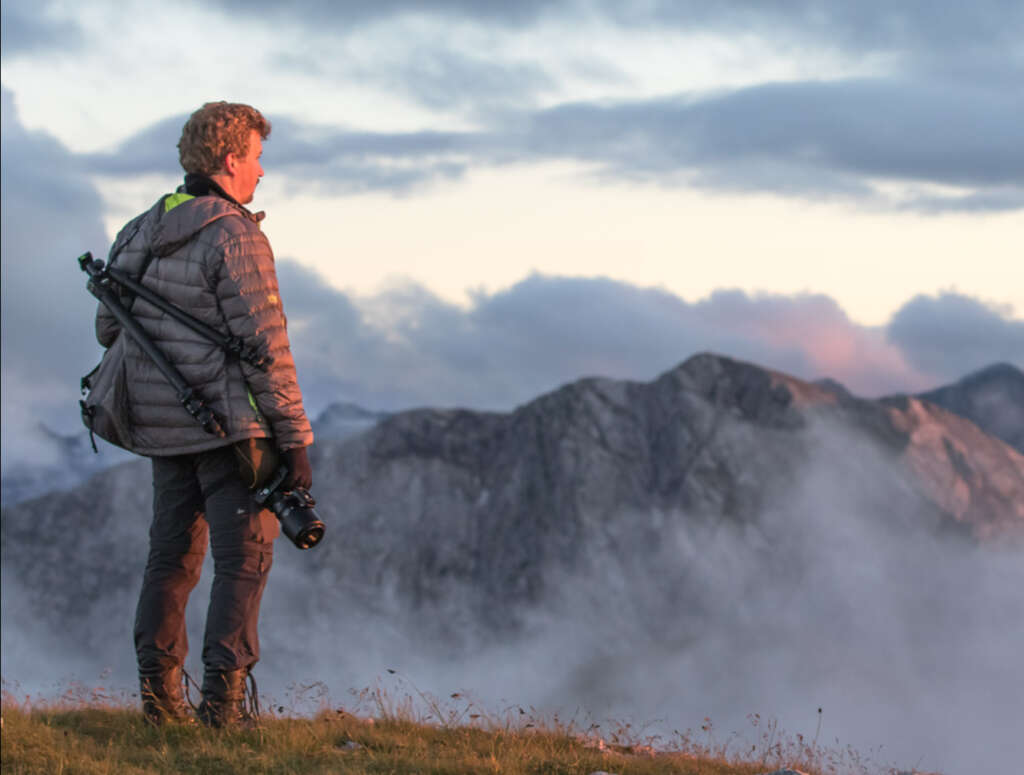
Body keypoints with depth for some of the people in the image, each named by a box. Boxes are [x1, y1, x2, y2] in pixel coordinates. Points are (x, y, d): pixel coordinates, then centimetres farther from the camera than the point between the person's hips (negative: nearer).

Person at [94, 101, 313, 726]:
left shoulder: (140, 234, 9)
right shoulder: (236, 237, -14)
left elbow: (109, 329, 14)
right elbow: (265, 346, -16)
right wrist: (296, 440, -12)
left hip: (163, 428, 7)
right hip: (229, 427, -7)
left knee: (172, 554, 14)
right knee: (244, 558, -2)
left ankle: (159, 690, 14)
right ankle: (224, 696, -7)